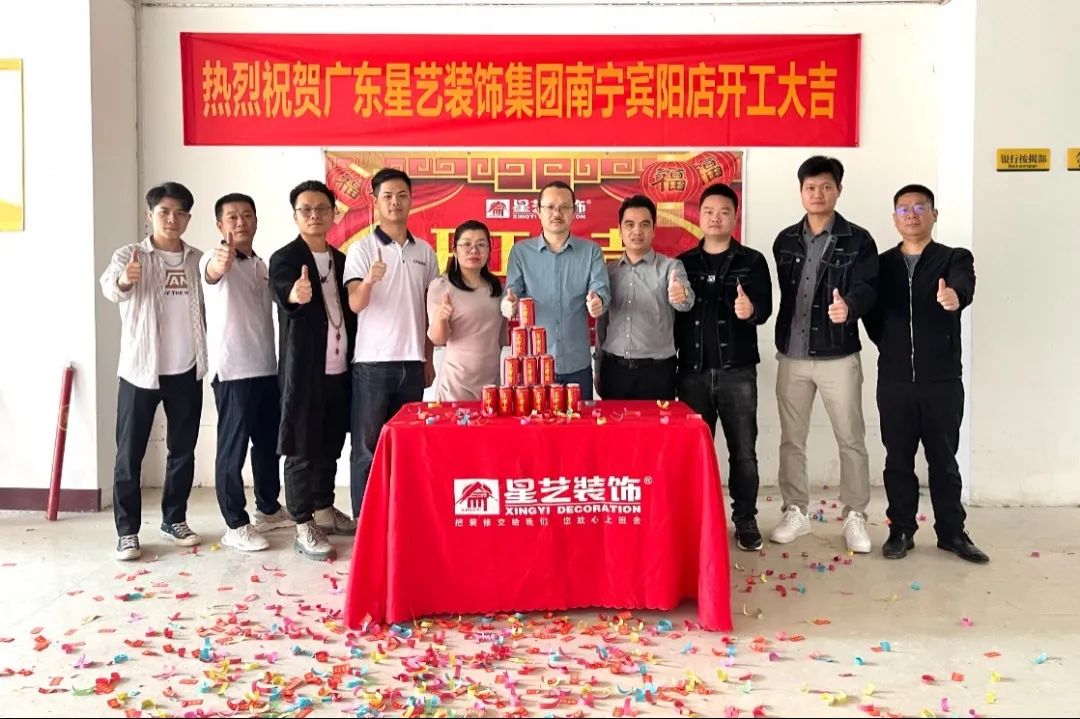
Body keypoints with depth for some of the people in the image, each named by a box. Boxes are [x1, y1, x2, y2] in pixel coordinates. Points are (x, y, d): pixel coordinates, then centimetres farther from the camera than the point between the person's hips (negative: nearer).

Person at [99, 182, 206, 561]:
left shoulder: (198, 260, 7)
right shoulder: (129, 256, -4)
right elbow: (110, 286, -25)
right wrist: (124, 281, -49)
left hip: (187, 370, 4)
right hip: (140, 370, -3)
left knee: (183, 449, 11)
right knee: (130, 453, 0)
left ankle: (174, 519, 25)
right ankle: (127, 531, 9)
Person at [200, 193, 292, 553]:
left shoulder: (262, 265, 14)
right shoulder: (214, 259, -9)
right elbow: (211, 272, -35)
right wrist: (220, 263, -57)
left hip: (267, 368, 7)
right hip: (233, 371, -7)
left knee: (268, 443, 16)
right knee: (233, 449, -1)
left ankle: (268, 510, 31)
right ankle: (236, 525, 6)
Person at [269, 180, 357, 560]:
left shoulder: (340, 259, 12)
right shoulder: (284, 259, -7)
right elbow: (282, 291, -30)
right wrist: (296, 293, -53)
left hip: (339, 370, 6)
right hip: (304, 370, -6)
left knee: (330, 446, 14)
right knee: (302, 450, -1)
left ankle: (325, 510, 28)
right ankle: (304, 526, 5)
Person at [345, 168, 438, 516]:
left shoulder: (424, 250, 11)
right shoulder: (361, 248, -2)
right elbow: (355, 304, -13)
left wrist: (429, 359, 12)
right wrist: (369, 281, -34)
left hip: (412, 362, 4)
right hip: (373, 362, -4)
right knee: (368, 447, 2)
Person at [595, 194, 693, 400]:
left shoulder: (670, 267, -3)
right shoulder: (609, 271, 9)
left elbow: (685, 301, -22)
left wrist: (682, 295, -45)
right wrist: (599, 369, 14)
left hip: (656, 371, -3)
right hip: (614, 369, 3)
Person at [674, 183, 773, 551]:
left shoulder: (752, 261, 4)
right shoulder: (683, 263, 9)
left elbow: (765, 308, -9)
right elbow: (674, 314, 9)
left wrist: (750, 310, -30)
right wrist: (674, 339, -1)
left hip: (737, 371, -1)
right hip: (693, 371, 2)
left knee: (743, 451, 4)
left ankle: (745, 519, 15)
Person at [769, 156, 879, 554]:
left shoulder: (857, 240, -3)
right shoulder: (785, 241, 8)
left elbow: (867, 287, -16)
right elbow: (782, 293, 11)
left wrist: (849, 306, -38)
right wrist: (780, 342, 7)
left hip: (838, 356, -3)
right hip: (792, 356, 3)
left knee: (851, 439, 4)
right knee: (791, 439, 10)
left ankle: (855, 516, 16)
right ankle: (796, 512, 22)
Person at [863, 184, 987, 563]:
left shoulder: (955, 258, 1)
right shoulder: (881, 265, 7)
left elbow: (964, 287, -22)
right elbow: (871, 315, 7)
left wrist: (954, 295, -45)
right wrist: (893, 348, -3)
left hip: (942, 381, -1)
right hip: (894, 381, 2)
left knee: (944, 460, 8)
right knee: (898, 460, 8)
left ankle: (952, 532, 19)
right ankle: (901, 530, 19)